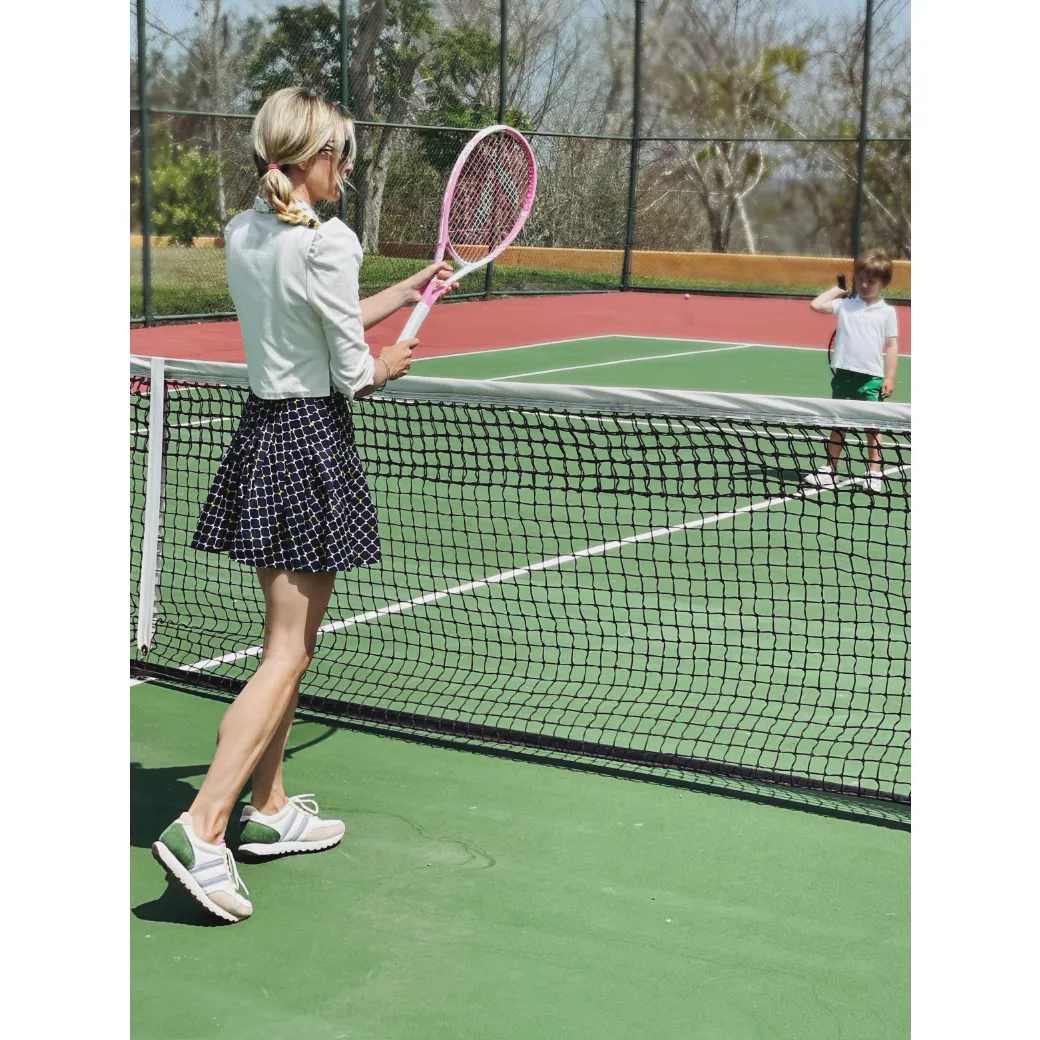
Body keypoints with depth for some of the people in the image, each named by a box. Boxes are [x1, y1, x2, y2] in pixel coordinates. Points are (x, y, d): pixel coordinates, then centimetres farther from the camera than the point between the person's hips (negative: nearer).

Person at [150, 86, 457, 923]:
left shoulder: (243, 235, 8)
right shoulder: (326, 242, -16)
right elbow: (353, 372, -12)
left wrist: (413, 289, 27)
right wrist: (389, 366, 10)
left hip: (260, 437, 9)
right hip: (313, 444, -8)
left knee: (289, 643, 18)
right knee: (287, 654, -6)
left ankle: (269, 810, 26)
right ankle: (202, 829, -11)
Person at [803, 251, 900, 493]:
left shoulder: (887, 312, 3)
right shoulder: (845, 305, 6)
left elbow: (892, 346, 2)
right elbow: (816, 304, 0)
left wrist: (890, 377, -5)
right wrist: (837, 289, 8)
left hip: (872, 378, -2)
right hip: (844, 374, 2)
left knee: (873, 426, 2)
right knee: (838, 423, 9)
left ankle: (874, 473, 9)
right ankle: (830, 470, 16)